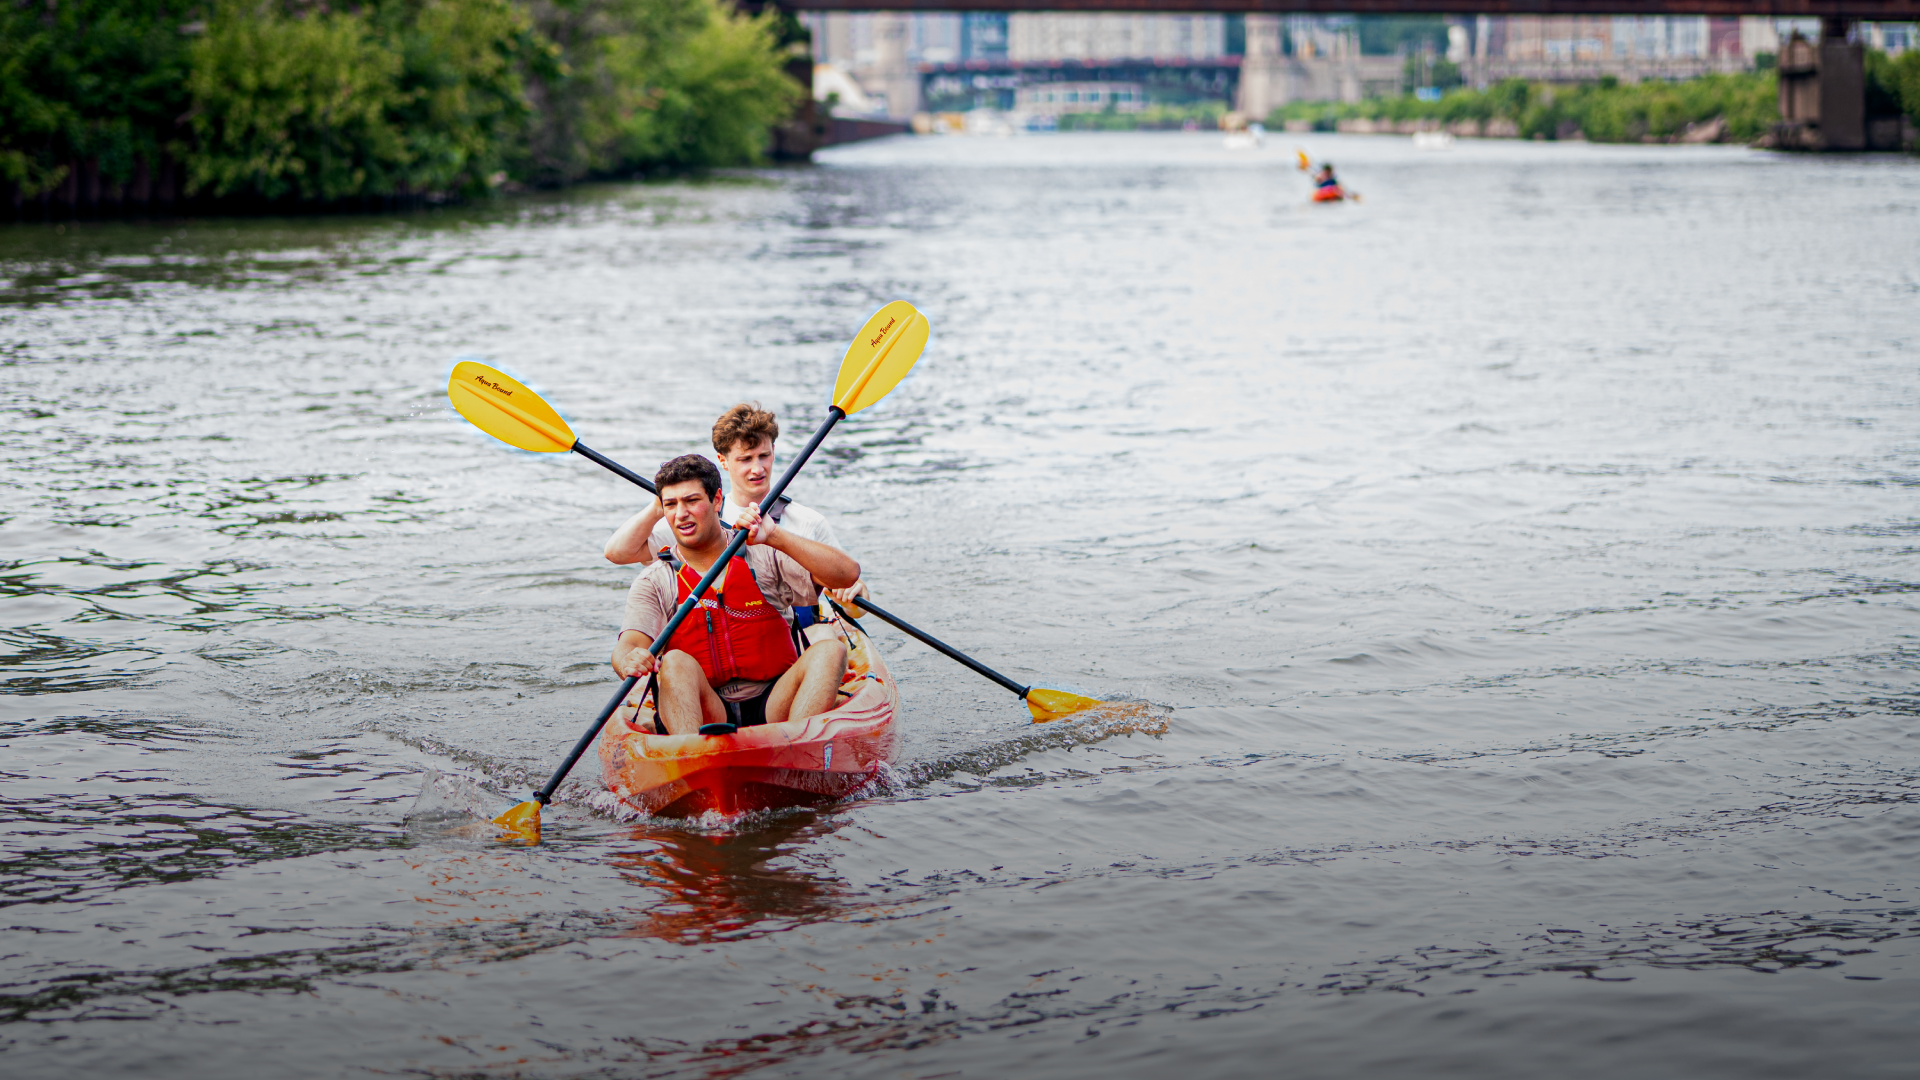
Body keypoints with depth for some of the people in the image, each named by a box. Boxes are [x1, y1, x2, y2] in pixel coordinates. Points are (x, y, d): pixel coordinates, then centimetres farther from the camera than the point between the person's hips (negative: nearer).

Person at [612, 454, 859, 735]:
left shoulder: (764, 557, 6)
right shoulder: (653, 582, 8)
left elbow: (848, 574, -8)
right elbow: (628, 644, -9)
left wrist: (775, 537, -18)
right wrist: (629, 662, -35)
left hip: (771, 711, 1)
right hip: (700, 717, 0)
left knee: (830, 650, -23)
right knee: (675, 663, -29)